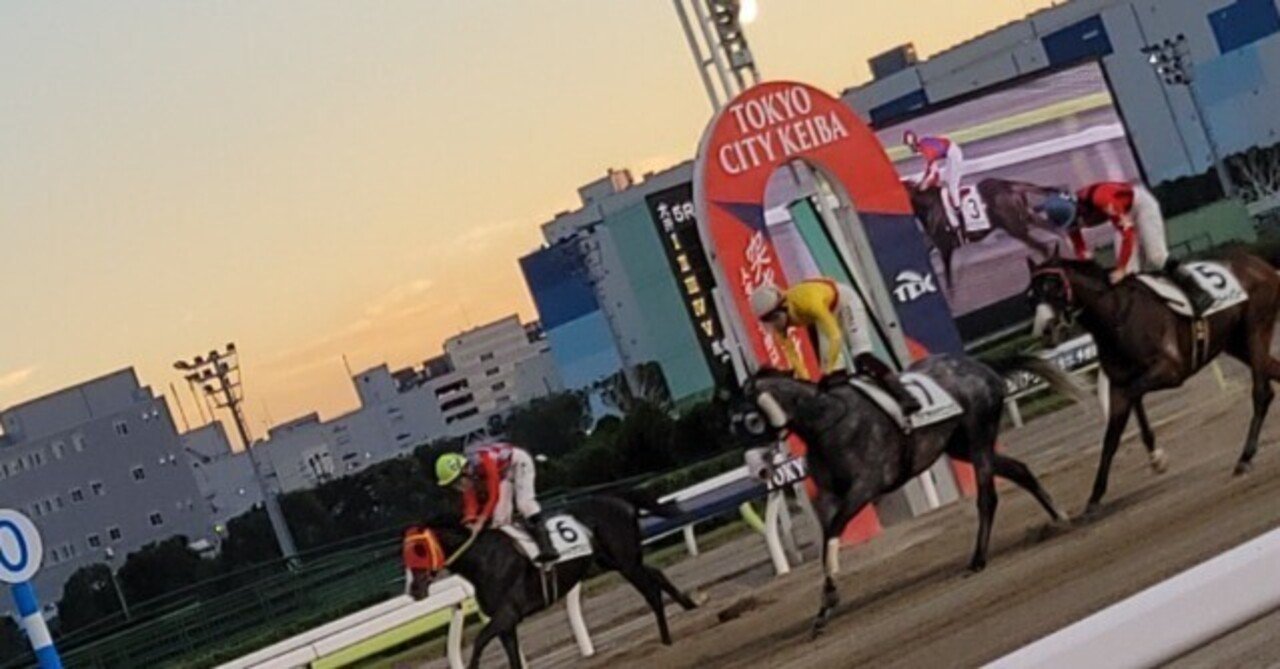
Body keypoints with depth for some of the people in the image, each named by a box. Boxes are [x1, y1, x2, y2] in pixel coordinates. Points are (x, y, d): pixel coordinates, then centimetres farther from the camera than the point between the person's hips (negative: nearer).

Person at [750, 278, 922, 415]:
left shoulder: (807, 301, -44)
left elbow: (835, 337, -46)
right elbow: (790, 353, -17)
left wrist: (827, 373, -49)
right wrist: (804, 381, -26)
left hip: (844, 300, -7)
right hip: (826, 311, 7)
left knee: (862, 358, -22)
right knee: (835, 369, -5)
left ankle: (905, 397, -22)